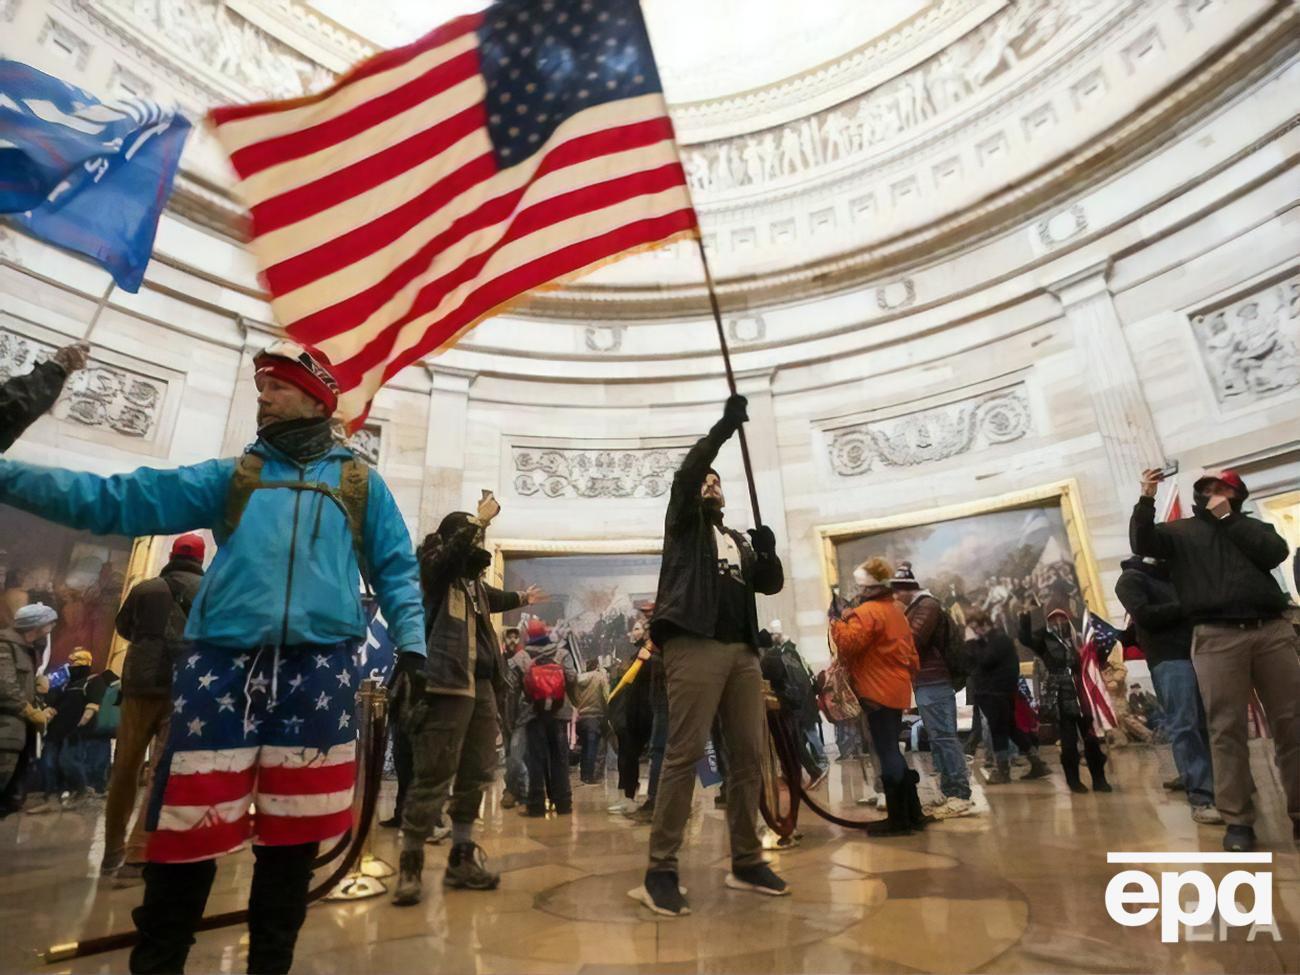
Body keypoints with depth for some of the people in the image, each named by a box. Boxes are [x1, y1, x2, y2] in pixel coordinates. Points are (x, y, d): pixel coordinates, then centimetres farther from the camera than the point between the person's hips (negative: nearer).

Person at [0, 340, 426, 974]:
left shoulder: (360, 482, 12)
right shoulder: (231, 477, 16)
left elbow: (395, 572, 9)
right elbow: (123, 500, 8)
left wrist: (413, 647, -4)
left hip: (317, 668, -1)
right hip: (222, 663, 1)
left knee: (292, 833, 8)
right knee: (188, 823, 3)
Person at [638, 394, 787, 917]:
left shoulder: (739, 540, 28)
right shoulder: (685, 521, 14)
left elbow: (771, 584, 19)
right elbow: (684, 474, -5)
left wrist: (768, 552, -1)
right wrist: (724, 427, -8)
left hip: (742, 650, 6)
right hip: (695, 643, -6)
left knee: (748, 754, 6)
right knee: (685, 752, -11)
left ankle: (746, 862, 17)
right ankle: (661, 870, -5)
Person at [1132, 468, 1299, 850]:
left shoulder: (1251, 525, 21)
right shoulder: (1180, 530, 14)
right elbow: (1142, 543, -4)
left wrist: (1228, 518, 2)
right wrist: (1146, 499, -14)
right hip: (1217, 638, -3)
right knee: (1227, 728, -4)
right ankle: (1238, 820, 1)